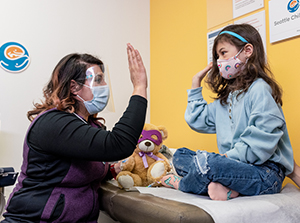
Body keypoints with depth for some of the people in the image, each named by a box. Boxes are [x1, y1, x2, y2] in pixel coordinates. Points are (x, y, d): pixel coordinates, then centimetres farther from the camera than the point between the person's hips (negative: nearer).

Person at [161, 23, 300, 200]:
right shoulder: (226, 96, 19)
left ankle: (183, 183, 1)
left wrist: (231, 156, -21)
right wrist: (196, 86, 21)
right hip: (234, 165, 9)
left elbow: (264, 137, -20)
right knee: (180, 155, 2)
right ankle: (222, 187, -20)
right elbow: (198, 121, 21)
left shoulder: (259, 89, -9)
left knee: (206, 162, -33)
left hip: (266, 173, -9)